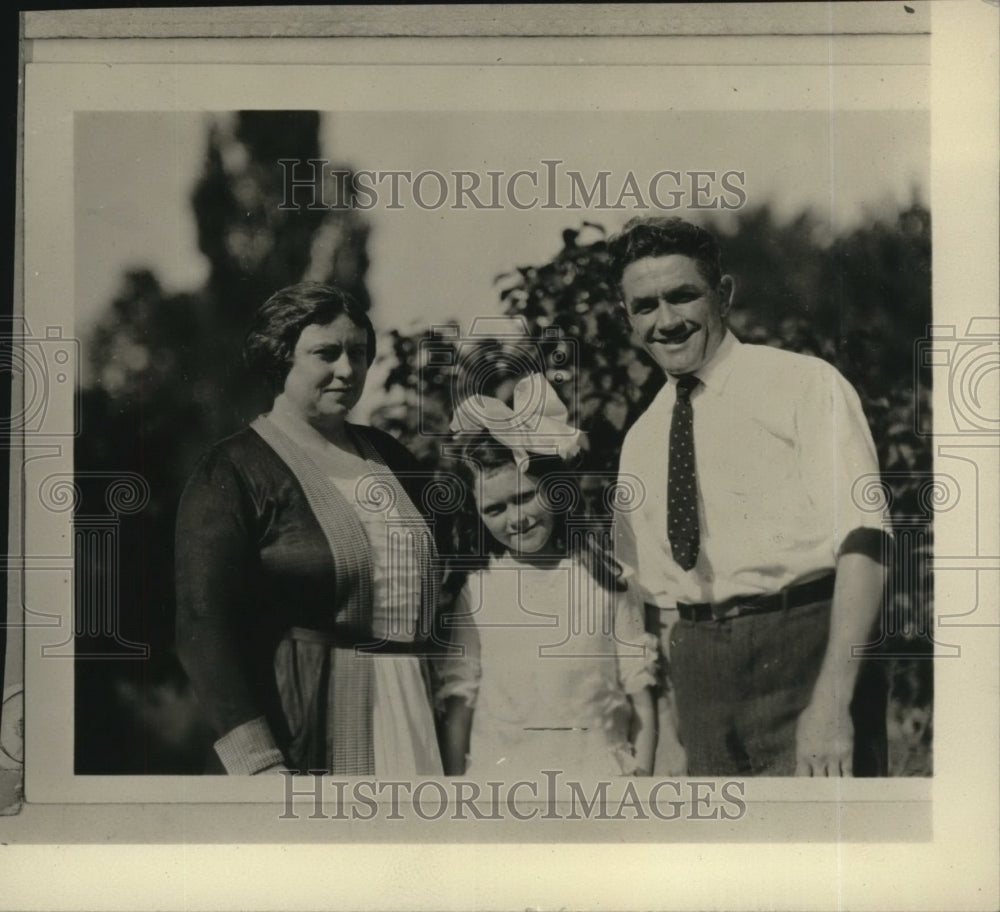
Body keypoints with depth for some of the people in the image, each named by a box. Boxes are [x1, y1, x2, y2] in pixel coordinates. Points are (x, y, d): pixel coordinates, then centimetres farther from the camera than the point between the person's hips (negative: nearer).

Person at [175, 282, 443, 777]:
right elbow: (203, 624, -13)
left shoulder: (389, 456, 12)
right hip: (302, 727, -6)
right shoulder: (232, 472, -7)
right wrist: (257, 760, -21)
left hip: (409, 714, 6)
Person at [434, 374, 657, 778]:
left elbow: (639, 689, 5)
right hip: (501, 766, 0)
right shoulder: (475, 588, 3)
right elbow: (459, 699, 5)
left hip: (597, 761, 0)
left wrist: (642, 770, -1)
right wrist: (454, 785, 2)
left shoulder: (604, 576, 3)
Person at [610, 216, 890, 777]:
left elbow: (863, 540, -12)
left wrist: (832, 698, -21)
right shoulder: (639, 443, 14)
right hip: (700, 679, 5)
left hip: (803, 654, -5)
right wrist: (671, 728, 11)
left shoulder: (804, 386, -3)